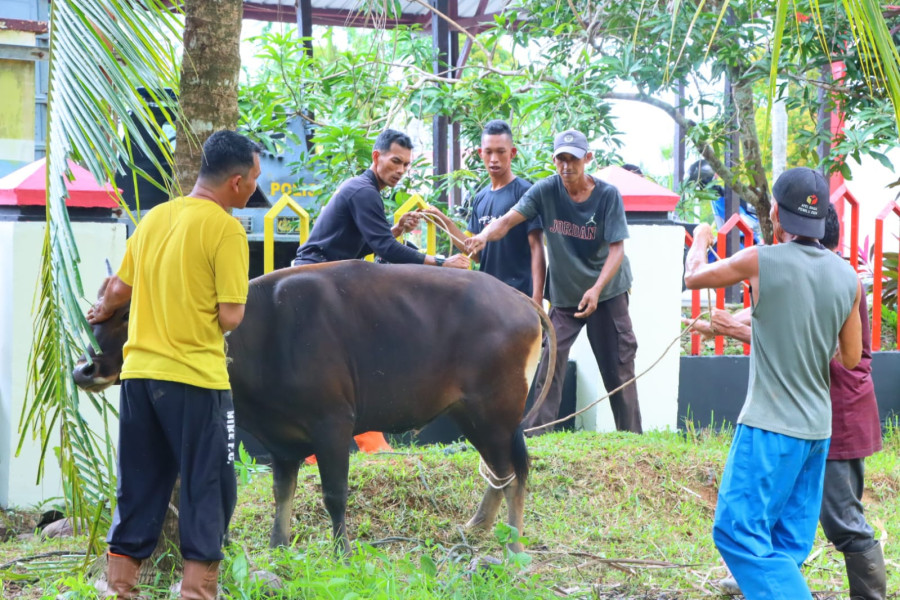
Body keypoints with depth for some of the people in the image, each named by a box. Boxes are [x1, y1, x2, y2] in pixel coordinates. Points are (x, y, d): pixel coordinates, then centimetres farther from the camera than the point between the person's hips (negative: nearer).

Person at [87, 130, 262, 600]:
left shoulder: (155, 217, 9)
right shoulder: (226, 228, -11)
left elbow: (117, 289, 17)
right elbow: (230, 317, -13)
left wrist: (103, 313, 38)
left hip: (139, 372, 6)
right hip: (195, 377, -6)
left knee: (139, 488, 14)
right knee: (207, 488, 5)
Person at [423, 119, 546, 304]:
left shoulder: (525, 192, -6)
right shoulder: (480, 199, 14)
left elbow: (536, 249, -9)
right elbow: (477, 254, 14)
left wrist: (537, 297, -16)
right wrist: (446, 222, 4)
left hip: (519, 294, -7)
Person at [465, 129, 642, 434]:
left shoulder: (608, 195, -11)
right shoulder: (546, 191, -9)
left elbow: (617, 249, -13)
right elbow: (509, 220, -19)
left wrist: (596, 289, -26)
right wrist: (484, 236, -41)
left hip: (607, 292, -1)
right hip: (563, 295, 1)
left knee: (618, 368, 3)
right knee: (550, 363, -8)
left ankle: (631, 435, 13)